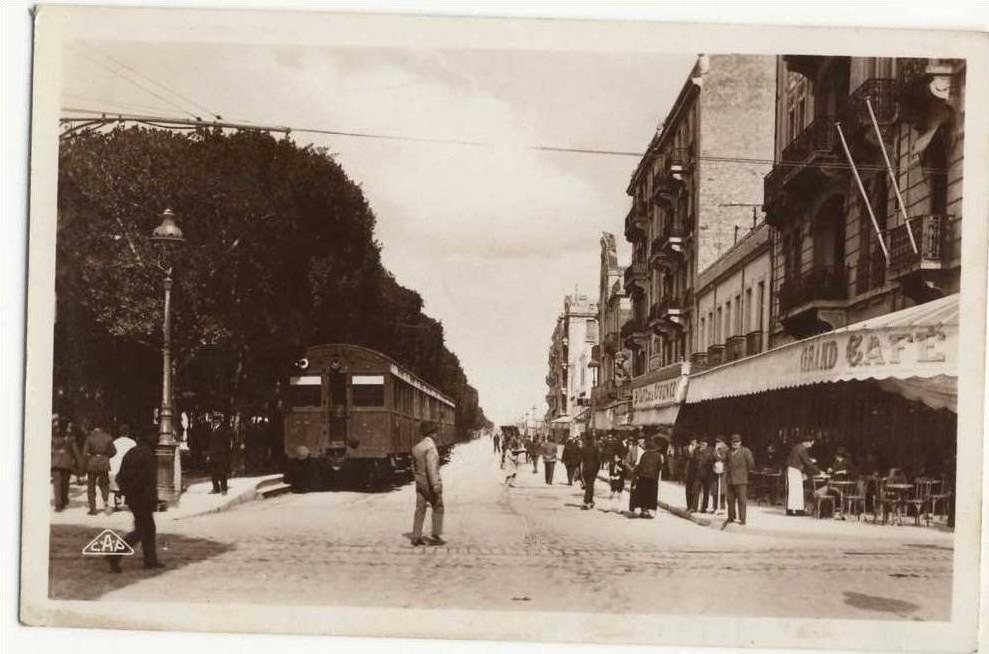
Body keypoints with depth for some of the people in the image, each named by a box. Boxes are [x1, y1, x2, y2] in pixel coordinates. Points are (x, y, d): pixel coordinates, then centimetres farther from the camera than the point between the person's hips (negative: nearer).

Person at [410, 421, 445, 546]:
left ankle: (416, 537, 6)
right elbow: (431, 467, -23)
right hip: (430, 483, -7)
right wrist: (435, 485, -23)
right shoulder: (430, 446, -18)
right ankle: (436, 537, 5)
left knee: (420, 510, 8)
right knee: (438, 508, 6)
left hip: (420, 483, 7)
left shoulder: (416, 447, 7)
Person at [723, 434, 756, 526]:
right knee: (730, 499, 7)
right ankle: (731, 517, 16)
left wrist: (746, 472, 6)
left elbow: (751, 464, 0)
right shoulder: (729, 452, 17)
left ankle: (742, 519, -3)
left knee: (741, 500, -6)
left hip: (741, 480, -5)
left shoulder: (745, 451, 1)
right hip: (730, 479, 5)